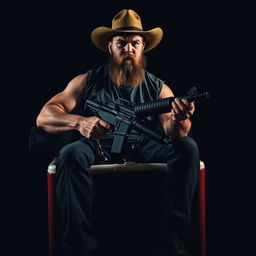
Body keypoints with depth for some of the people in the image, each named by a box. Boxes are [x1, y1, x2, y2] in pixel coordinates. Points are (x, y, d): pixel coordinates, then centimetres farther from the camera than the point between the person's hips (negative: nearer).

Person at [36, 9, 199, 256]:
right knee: (71, 154, -33)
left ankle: (172, 236, -22)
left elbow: (172, 133, -8)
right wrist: (79, 121, -27)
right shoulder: (87, 82, 6)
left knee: (187, 147, -21)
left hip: (144, 150, 2)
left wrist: (178, 120, -35)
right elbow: (43, 117, -4)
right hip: (97, 147, -1)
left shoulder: (158, 87, 9)